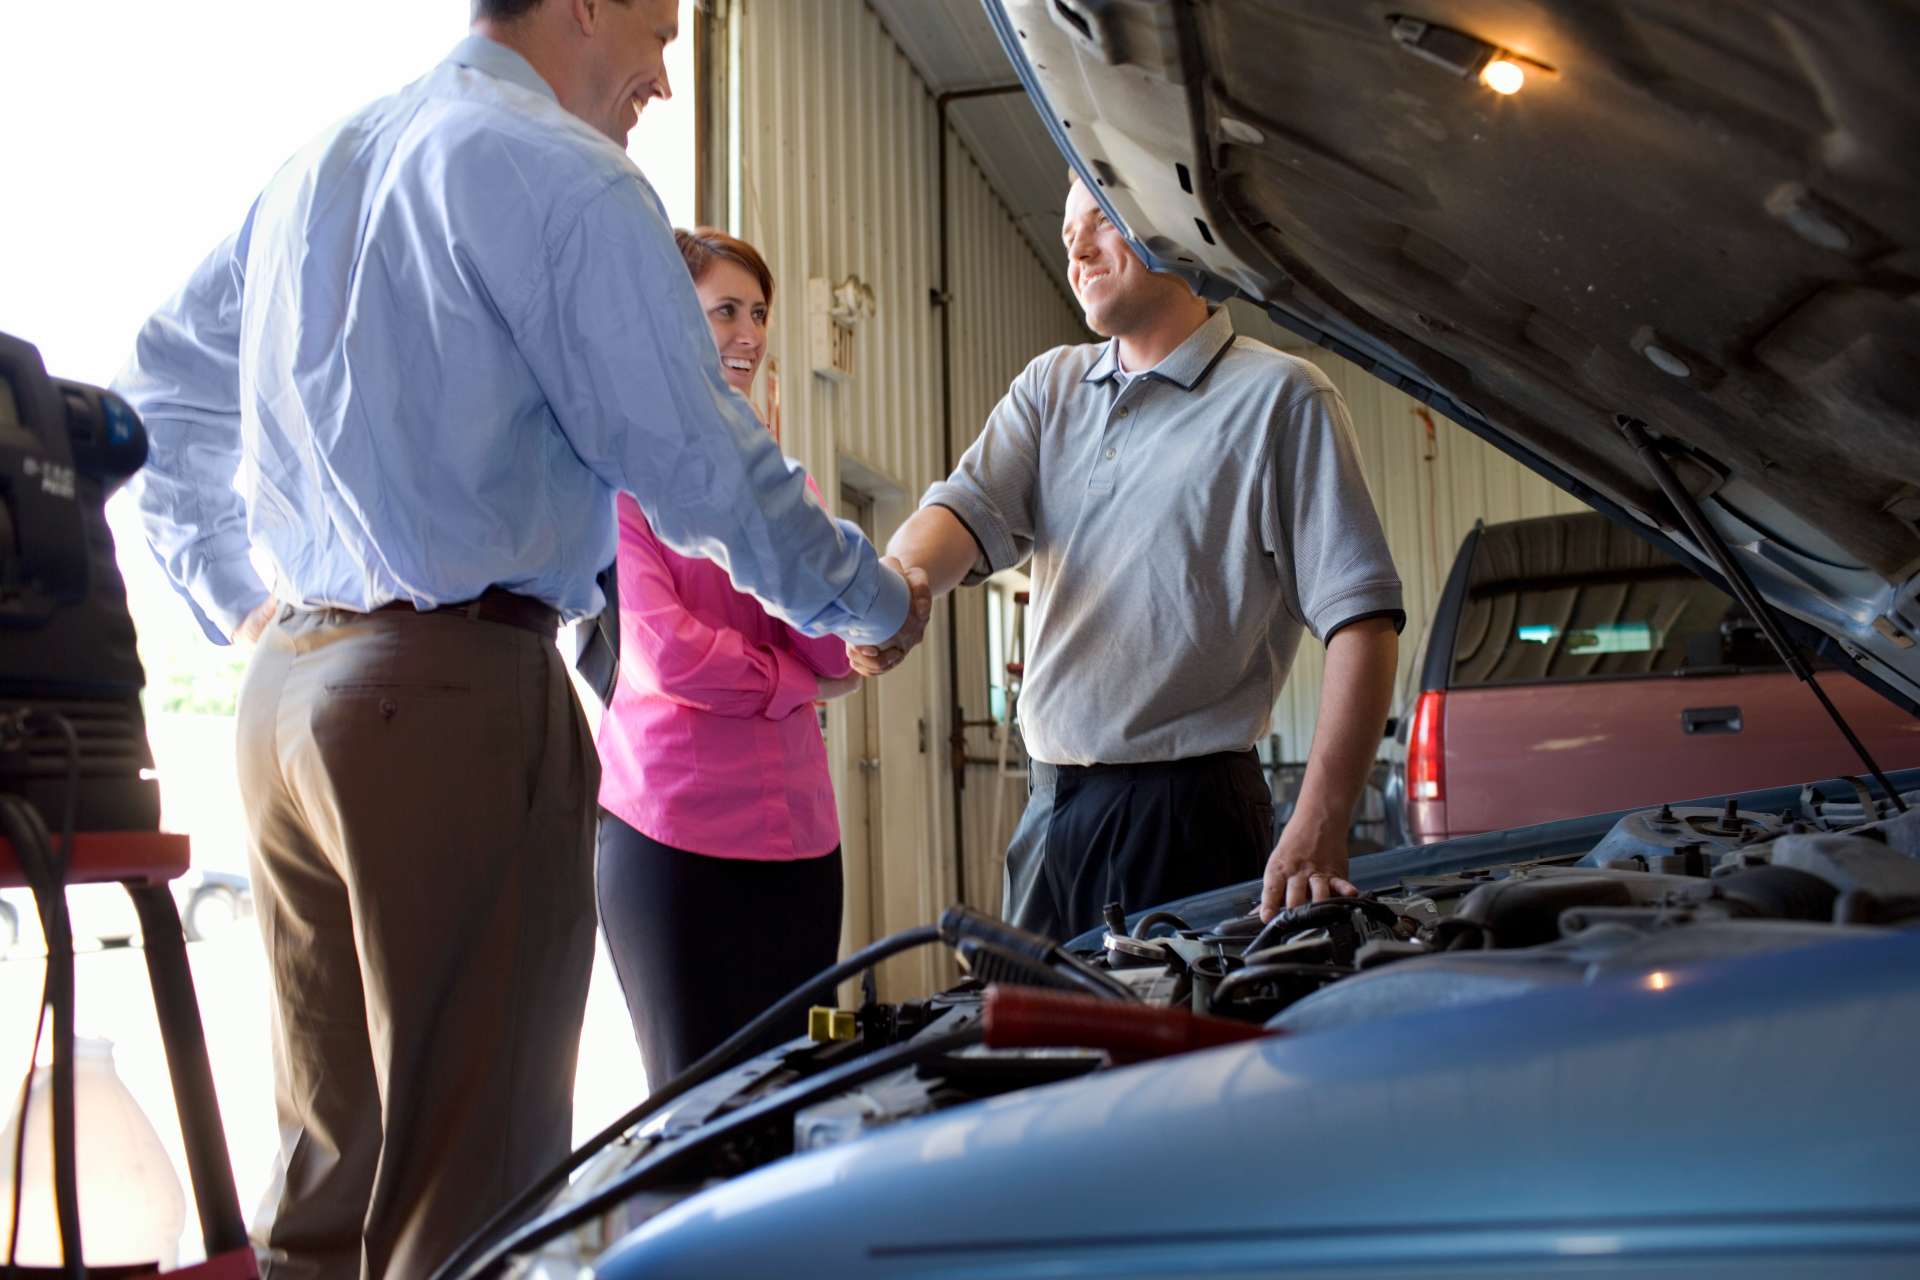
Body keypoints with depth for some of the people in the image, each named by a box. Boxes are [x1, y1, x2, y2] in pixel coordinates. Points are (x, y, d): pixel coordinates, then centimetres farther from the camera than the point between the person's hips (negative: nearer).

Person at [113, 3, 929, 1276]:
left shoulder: (314, 171, 20)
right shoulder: (564, 177, -7)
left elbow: (161, 383, 26)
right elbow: (704, 463, -9)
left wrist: (240, 598, 24)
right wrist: (877, 602, 5)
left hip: (288, 681, 9)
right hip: (458, 691, -9)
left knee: (332, 1149, 16)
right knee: (472, 1165, -2)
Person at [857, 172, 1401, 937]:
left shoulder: (1278, 397, -5)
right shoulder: (1049, 386, 14)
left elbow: (1362, 619, -12)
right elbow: (967, 508, -2)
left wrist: (1317, 831, -21)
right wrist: (897, 585, -27)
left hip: (1186, 815, -6)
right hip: (1048, 808, 6)